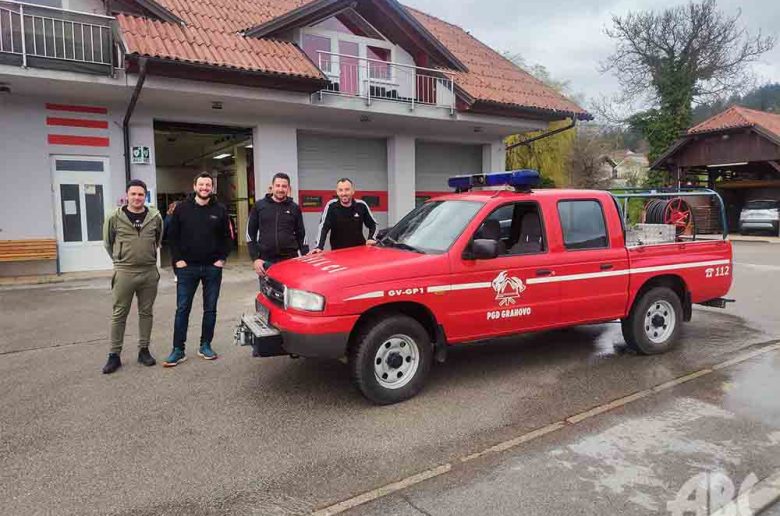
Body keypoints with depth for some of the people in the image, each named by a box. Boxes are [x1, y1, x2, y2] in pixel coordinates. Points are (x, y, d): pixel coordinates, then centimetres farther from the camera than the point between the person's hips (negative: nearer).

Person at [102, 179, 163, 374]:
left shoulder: (155, 217, 1)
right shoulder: (115, 218, -4)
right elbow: (108, 243, 9)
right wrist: (119, 260, 13)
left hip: (149, 272, 2)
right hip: (124, 272, -2)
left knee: (146, 312, 10)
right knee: (119, 314, 4)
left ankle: (143, 350, 22)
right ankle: (114, 355, 13)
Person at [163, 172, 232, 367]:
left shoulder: (220, 210, 3)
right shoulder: (182, 208, 1)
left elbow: (226, 237, 8)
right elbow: (172, 236, 3)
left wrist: (222, 258, -2)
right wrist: (177, 259, -5)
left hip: (213, 268, 1)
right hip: (187, 267, -1)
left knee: (210, 309, 8)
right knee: (182, 309, 2)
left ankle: (205, 346, 20)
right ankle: (178, 350, 9)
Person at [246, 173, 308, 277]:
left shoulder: (294, 208, 8)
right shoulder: (259, 205, 5)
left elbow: (301, 235, 11)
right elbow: (250, 233, 6)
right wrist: (255, 259, -3)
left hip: (290, 260, 1)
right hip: (266, 262, 0)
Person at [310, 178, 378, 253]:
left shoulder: (361, 205, -2)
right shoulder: (331, 206, -8)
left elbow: (373, 224, 10)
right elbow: (323, 228, -10)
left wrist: (372, 239, -5)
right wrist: (318, 247, -22)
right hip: (338, 251, -1)